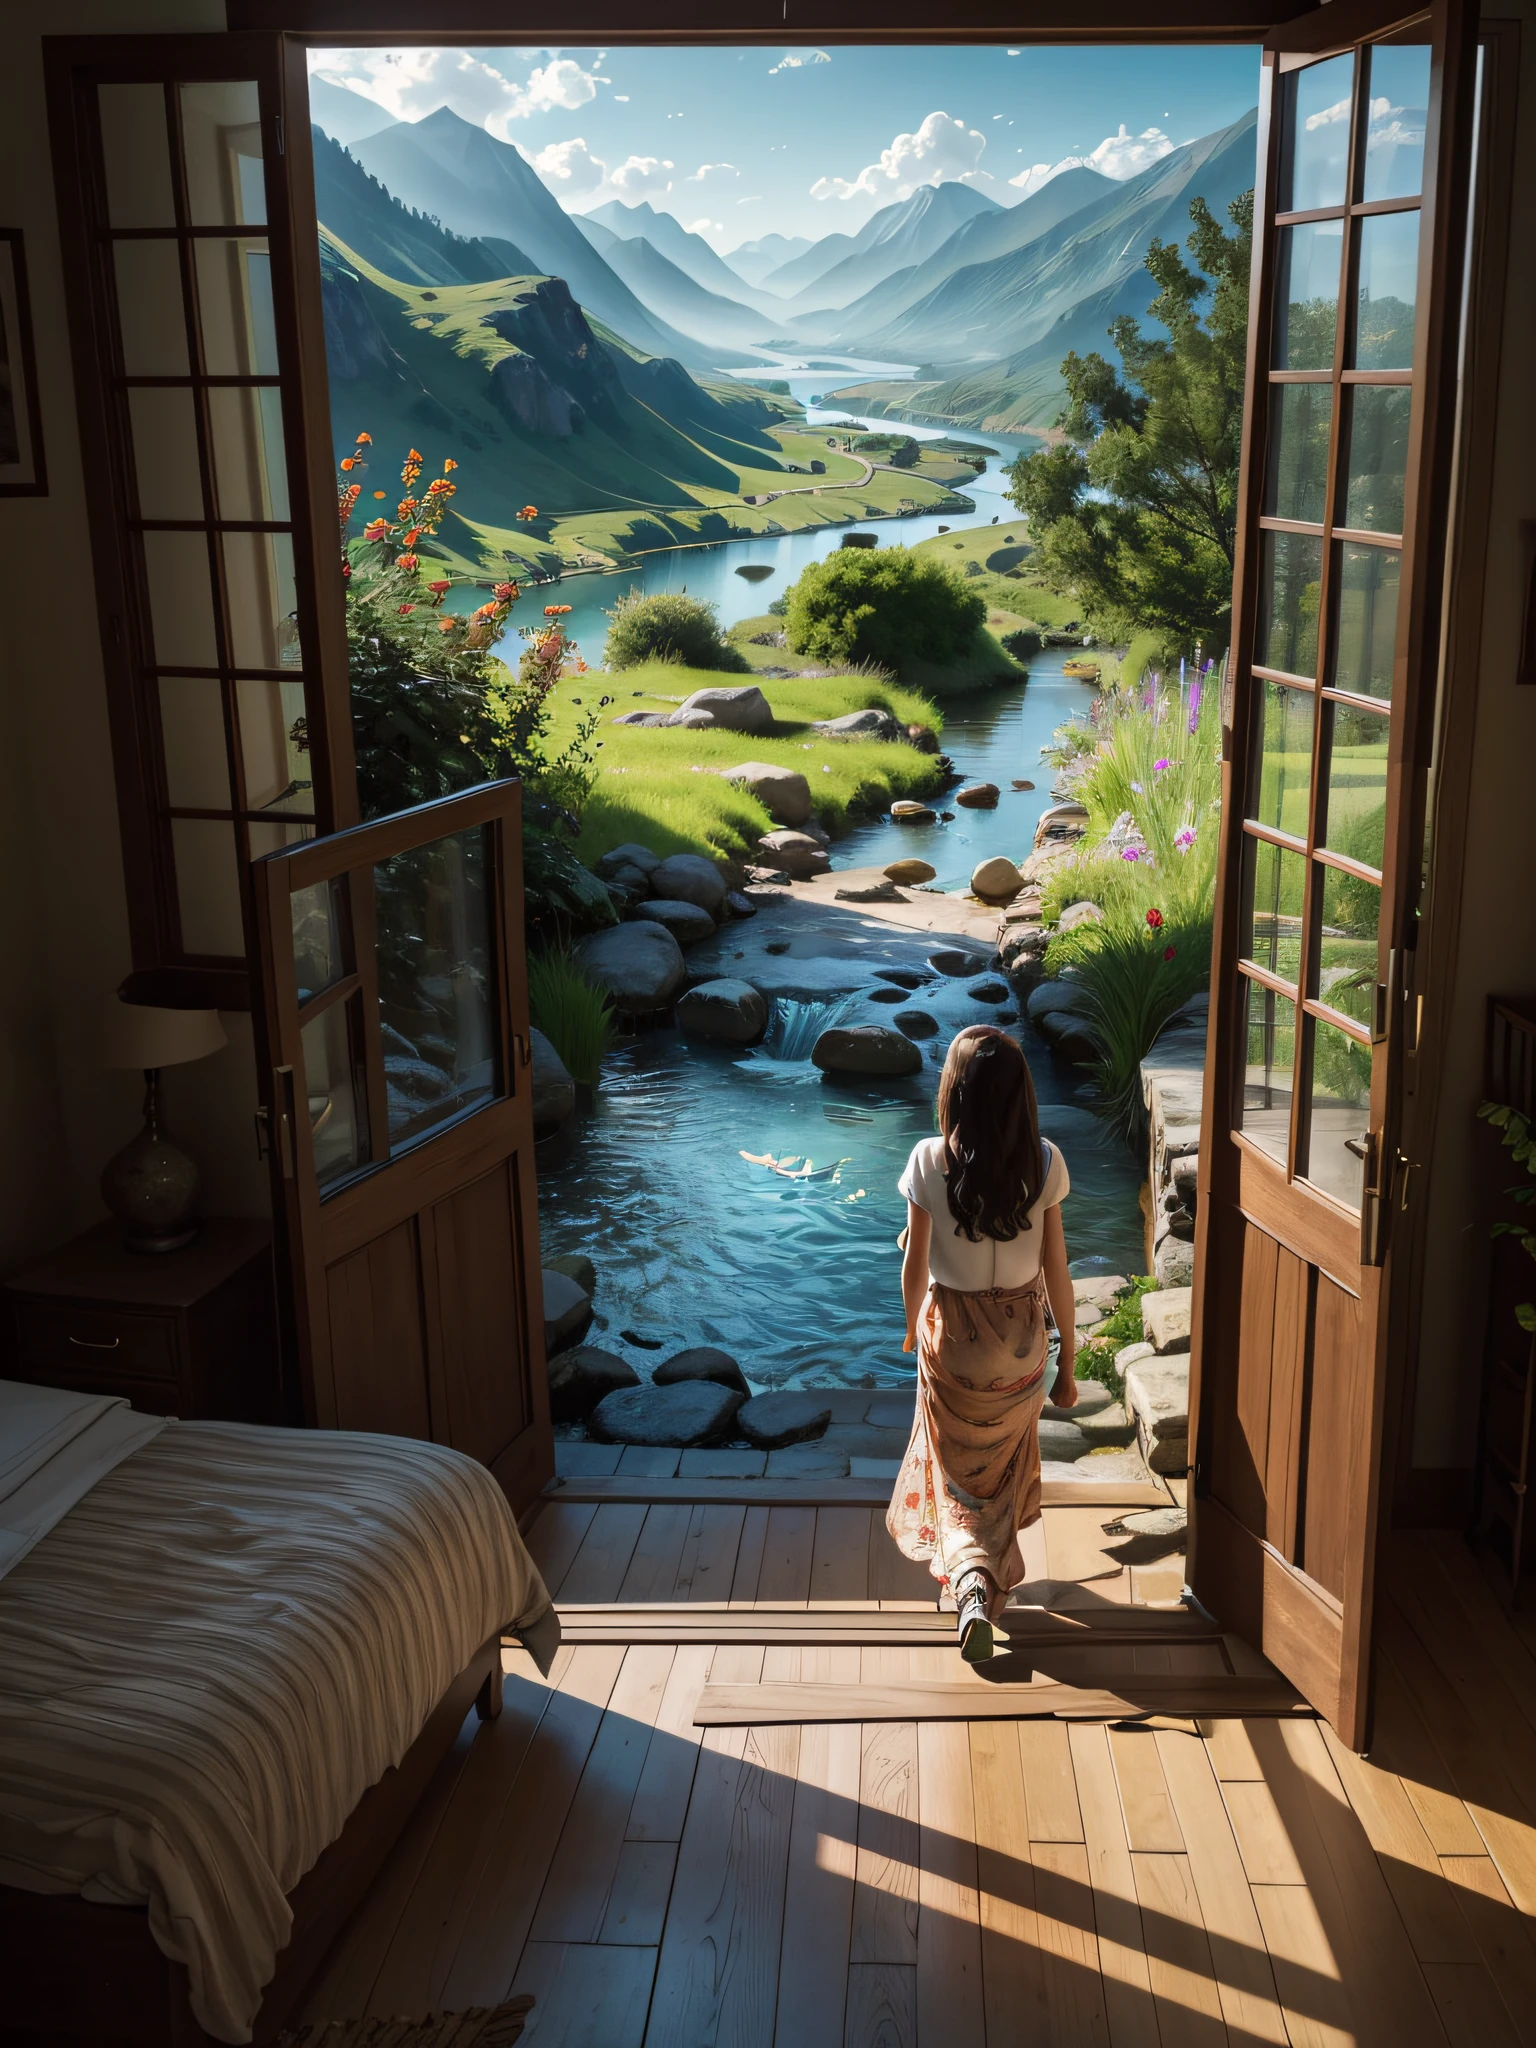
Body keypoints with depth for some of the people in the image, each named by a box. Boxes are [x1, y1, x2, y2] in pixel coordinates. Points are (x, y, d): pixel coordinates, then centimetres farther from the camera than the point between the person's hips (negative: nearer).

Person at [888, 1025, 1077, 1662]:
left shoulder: (929, 1161, -20)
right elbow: (1056, 1273, -11)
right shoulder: (1043, 1162, -17)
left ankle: (972, 1581, -4)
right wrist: (1068, 1361, 2)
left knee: (955, 1468, 17)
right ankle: (998, 1572, 45)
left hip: (951, 1334, -1)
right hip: (1020, 1339, 2)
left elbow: (915, 1266, -9)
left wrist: (914, 1325, 12)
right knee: (1006, 1464, 26)